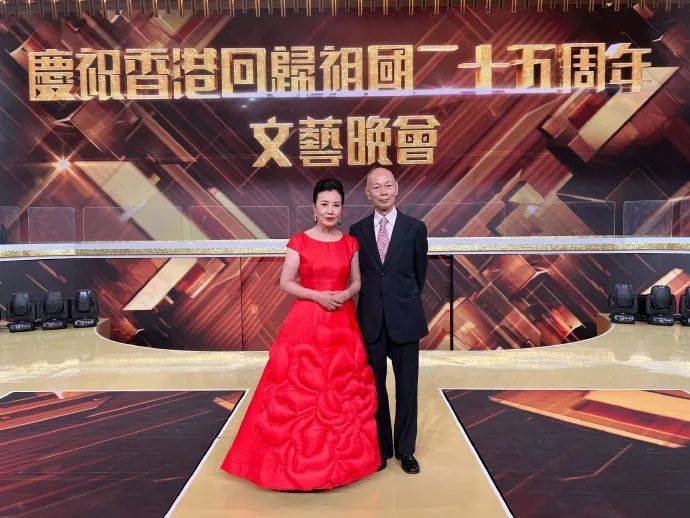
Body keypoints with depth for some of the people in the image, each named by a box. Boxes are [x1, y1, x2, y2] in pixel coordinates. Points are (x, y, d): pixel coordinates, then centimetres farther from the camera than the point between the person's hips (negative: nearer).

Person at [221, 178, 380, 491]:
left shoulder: (350, 243, 7)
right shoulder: (299, 242, -2)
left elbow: (357, 281, 11)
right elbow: (286, 283, -4)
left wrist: (346, 294, -11)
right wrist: (319, 296, -16)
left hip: (342, 324, 3)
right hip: (307, 323, -3)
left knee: (344, 389, 7)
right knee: (301, 388, -1)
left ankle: (342, 454, 24)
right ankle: (299, 458, 14)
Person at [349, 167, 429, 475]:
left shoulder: (415, 228, 0)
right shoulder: (357, 230, 3)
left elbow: (420, 272, 11)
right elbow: (358, 275, 11)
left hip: (405, 318, -1)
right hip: (370, 318, 1)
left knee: (407, 386, 7)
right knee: (375, 385, 10)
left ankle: (405, 449, 24)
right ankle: (381, 447, 26)